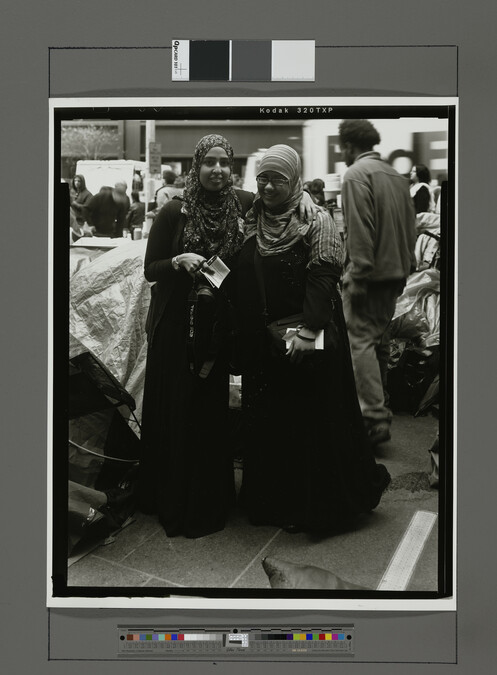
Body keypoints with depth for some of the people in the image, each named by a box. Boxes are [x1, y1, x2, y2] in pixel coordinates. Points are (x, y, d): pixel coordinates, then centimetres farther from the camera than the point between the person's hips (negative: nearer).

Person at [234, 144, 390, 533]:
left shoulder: (316, 220, -8)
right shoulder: (251, 220, 10)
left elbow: (324, 275, -16)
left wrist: (309, 330, -25)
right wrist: (239, 332, 7)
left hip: (303, 339, -6)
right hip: (260, 339, 6)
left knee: (310, 417, 1)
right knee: (266, 420, 12)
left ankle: (314, 507, 17)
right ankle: (272, 500, 26)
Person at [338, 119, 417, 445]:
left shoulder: (357, 174, -10)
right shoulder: (396, 175, 16)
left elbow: (359, 230, -19)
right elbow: (410, 227, 17)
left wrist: (358, 277, -17)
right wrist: (406, 268, 20)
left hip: (369, 271, -9)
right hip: (395, 271, 9)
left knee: (361, 340, -10)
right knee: (380, 340, 18)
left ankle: (376, 418, -17)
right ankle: (381, 406, 29)